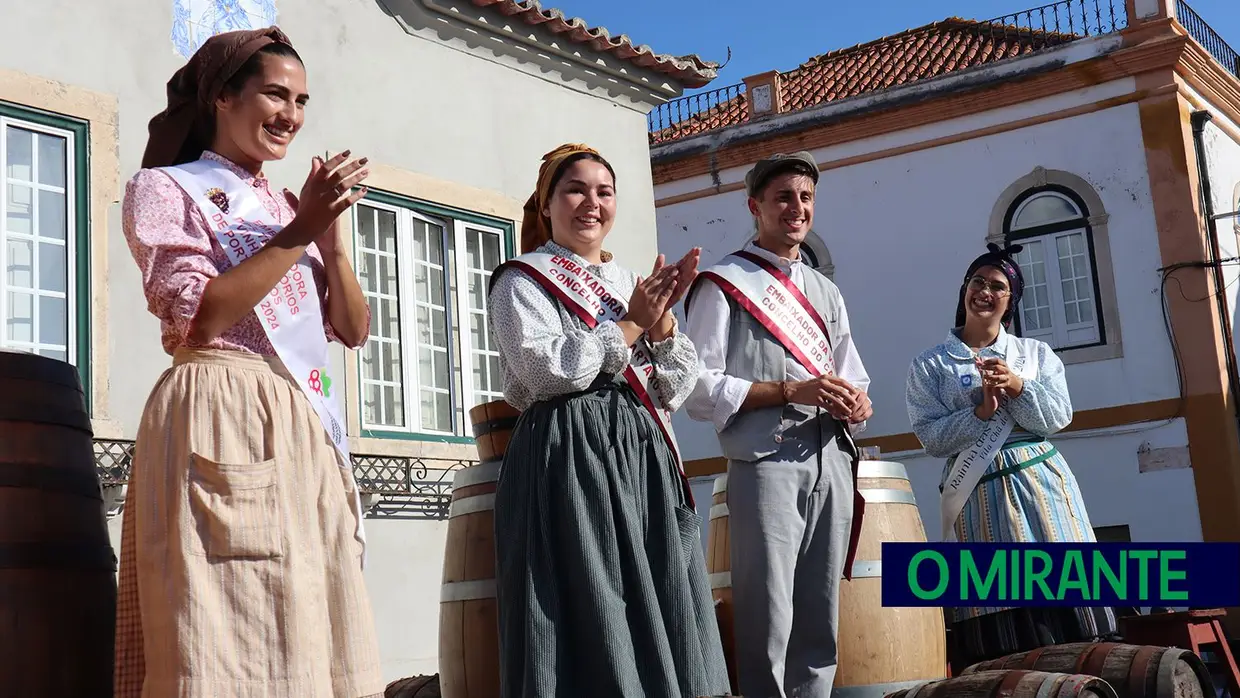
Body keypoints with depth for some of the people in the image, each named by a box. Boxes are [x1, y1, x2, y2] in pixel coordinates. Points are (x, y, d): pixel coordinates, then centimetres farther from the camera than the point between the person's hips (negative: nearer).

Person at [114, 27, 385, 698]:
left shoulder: (288, 206, 22)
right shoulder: (165, 188, 4)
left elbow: (353, 329, 15)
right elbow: (199, 318, -11)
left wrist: (330, 232, 1)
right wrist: (299, 233, -11)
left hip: (308, 426, 7)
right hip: (225, 419, -6)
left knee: (311, 638, 3)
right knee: (234, 639, -10)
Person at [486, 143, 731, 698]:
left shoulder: (631, 282, 21)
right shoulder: (522, 280, 3)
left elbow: (674, 390, 14)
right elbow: (548, 370, -14)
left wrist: (661, 320, -3)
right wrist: (632, 323, -6)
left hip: (644, 458, 6)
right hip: (570, 460, -6)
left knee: (659, 610, 2)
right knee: (590, 618, -9)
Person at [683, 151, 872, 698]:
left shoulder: (826, 293, 22)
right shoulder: (724, 283, 1)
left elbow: (856, 380, 23)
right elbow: (699, 387, -8)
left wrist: (856, 404, -1)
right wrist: (791, 391, -15)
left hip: (832, 463, 6)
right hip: (765, 463, -6)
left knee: (820, 623, 8)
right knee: (769, 625, -7)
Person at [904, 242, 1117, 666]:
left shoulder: (1037, 353, 14)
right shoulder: (930, 366, 6)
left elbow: (1058, 417, 2)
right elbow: (931, 438, -2)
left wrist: (1017, 387, -14)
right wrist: (982, 409, -15)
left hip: (1041, 484, 3)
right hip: (980, 494, -2)